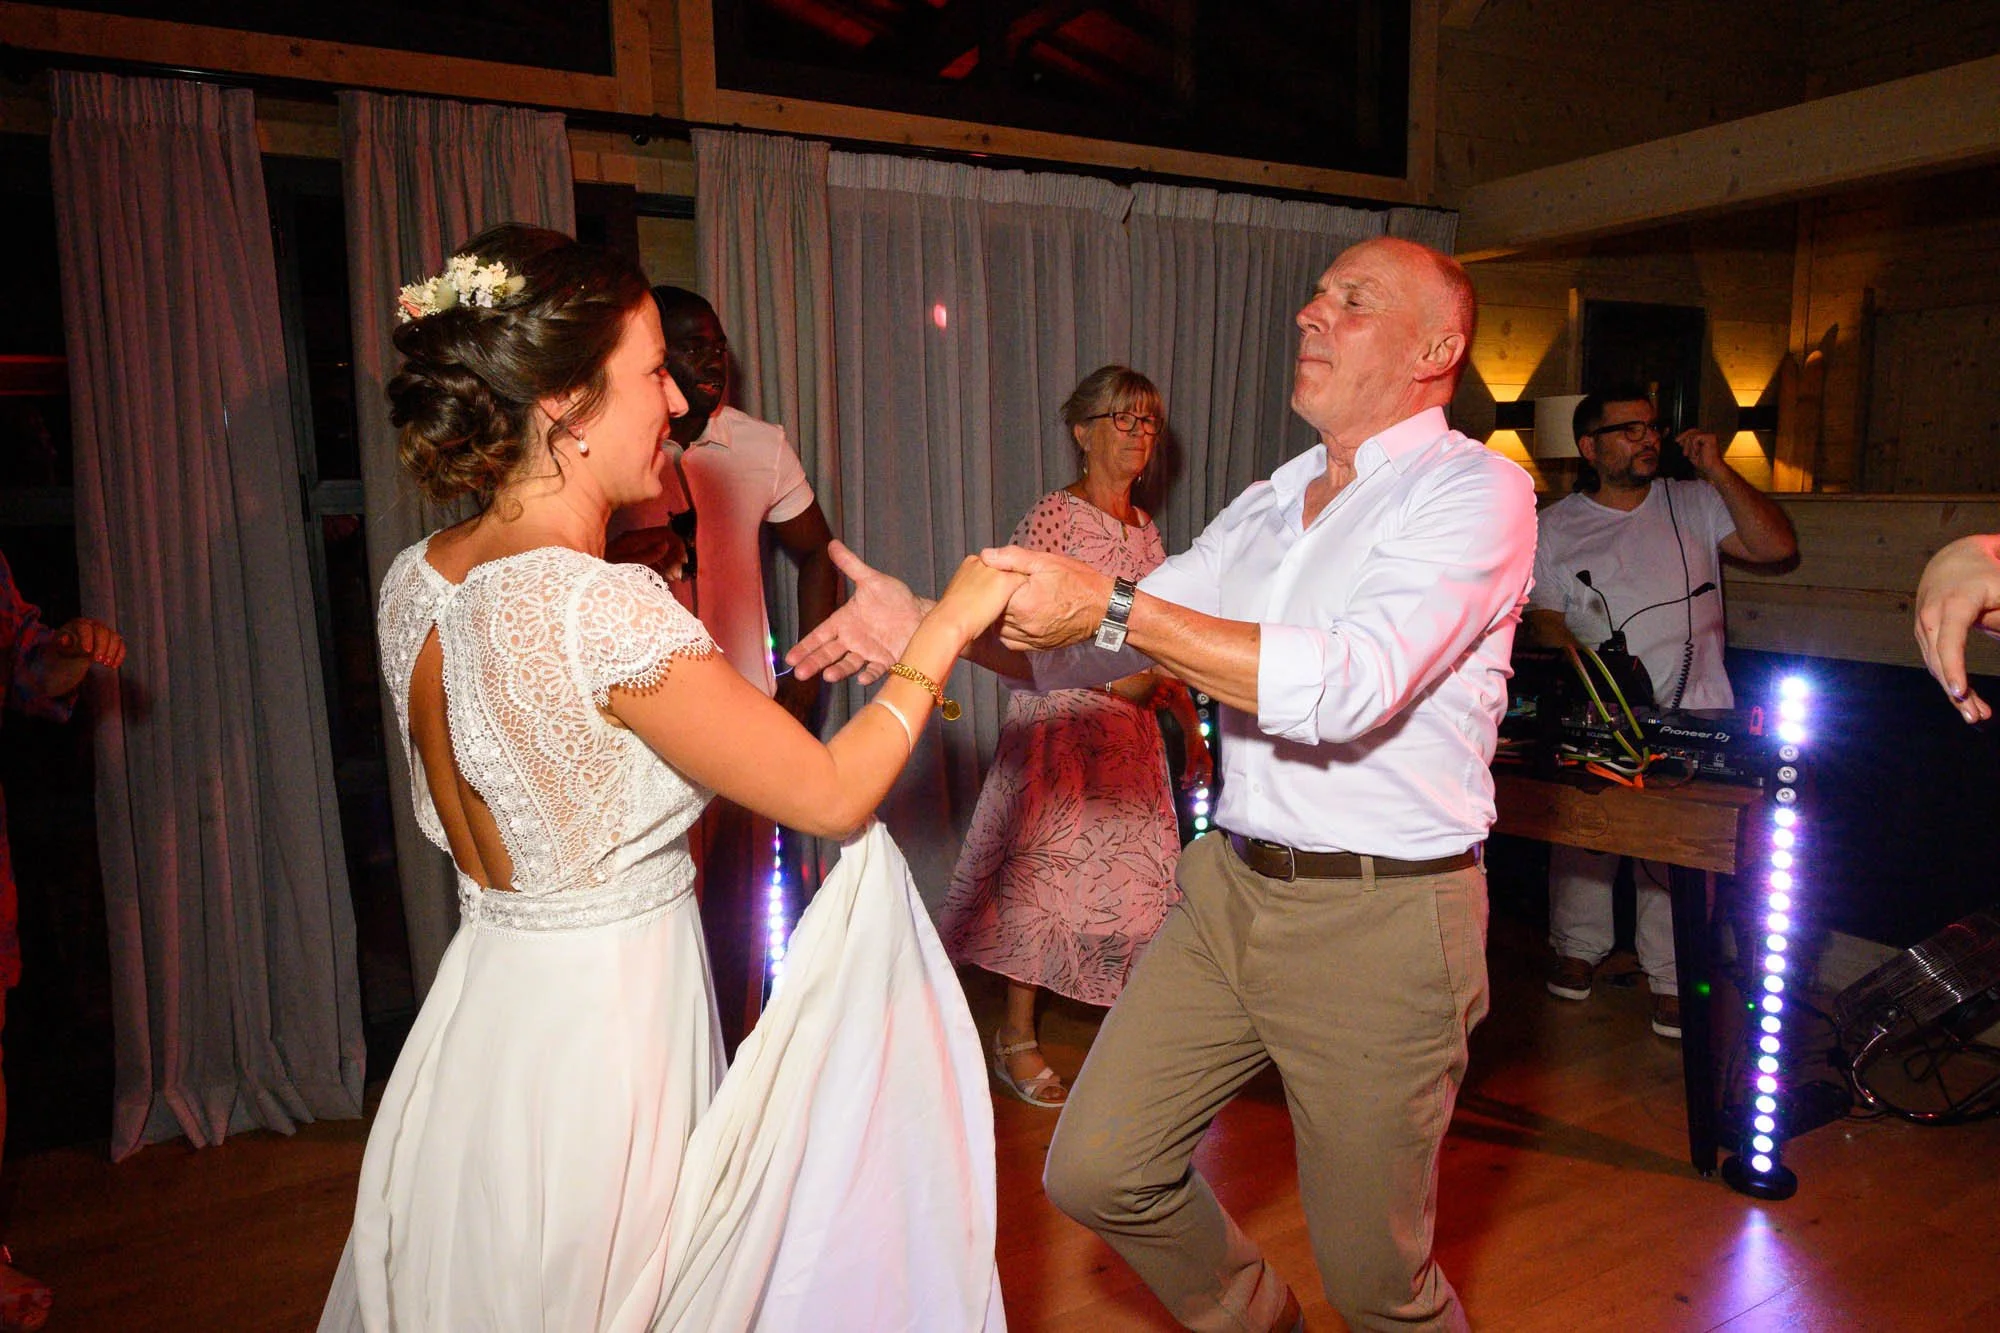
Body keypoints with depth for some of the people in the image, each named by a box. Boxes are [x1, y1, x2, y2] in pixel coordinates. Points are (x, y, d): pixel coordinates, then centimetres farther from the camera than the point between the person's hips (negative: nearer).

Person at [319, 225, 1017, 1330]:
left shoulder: (416, 583, -2)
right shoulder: (603, 607, -28)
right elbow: (831, 794, -20)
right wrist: (945, 628, -8)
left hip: (479, 997, 8)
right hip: (602, 1030, -8)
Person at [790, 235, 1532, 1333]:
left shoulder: (1476, 491, -10)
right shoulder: (1270, 503, 12)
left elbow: (1348, 683, -26)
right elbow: (1103, 639, 9)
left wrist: (1113, 607, -28)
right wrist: (931, 623, -5)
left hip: (1381, 914, -6)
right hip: (1231, 884, 7)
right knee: (1096, 1172, 10)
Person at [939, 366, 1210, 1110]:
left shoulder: (1144, 528, 12)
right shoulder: (1053, 517, -8)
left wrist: (1191, 728, 13)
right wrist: (1106, 674, -21)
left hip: (1131, 728, 6)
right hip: (1059, 721, -6)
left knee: (1132, 876, 7)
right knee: (1042, 873, -1)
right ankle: (1016, 1038, 12)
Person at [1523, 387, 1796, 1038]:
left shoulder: (1694, 503, 11)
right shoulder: (1555, 527, 7)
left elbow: (1777, 546, 2)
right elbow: (1542, 619, 4)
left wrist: (1718, 471, -3)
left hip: (1692, 716, 0)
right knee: (1581, 827, 3)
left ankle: (1670, 974, 10)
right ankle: (1579, 947, 24)